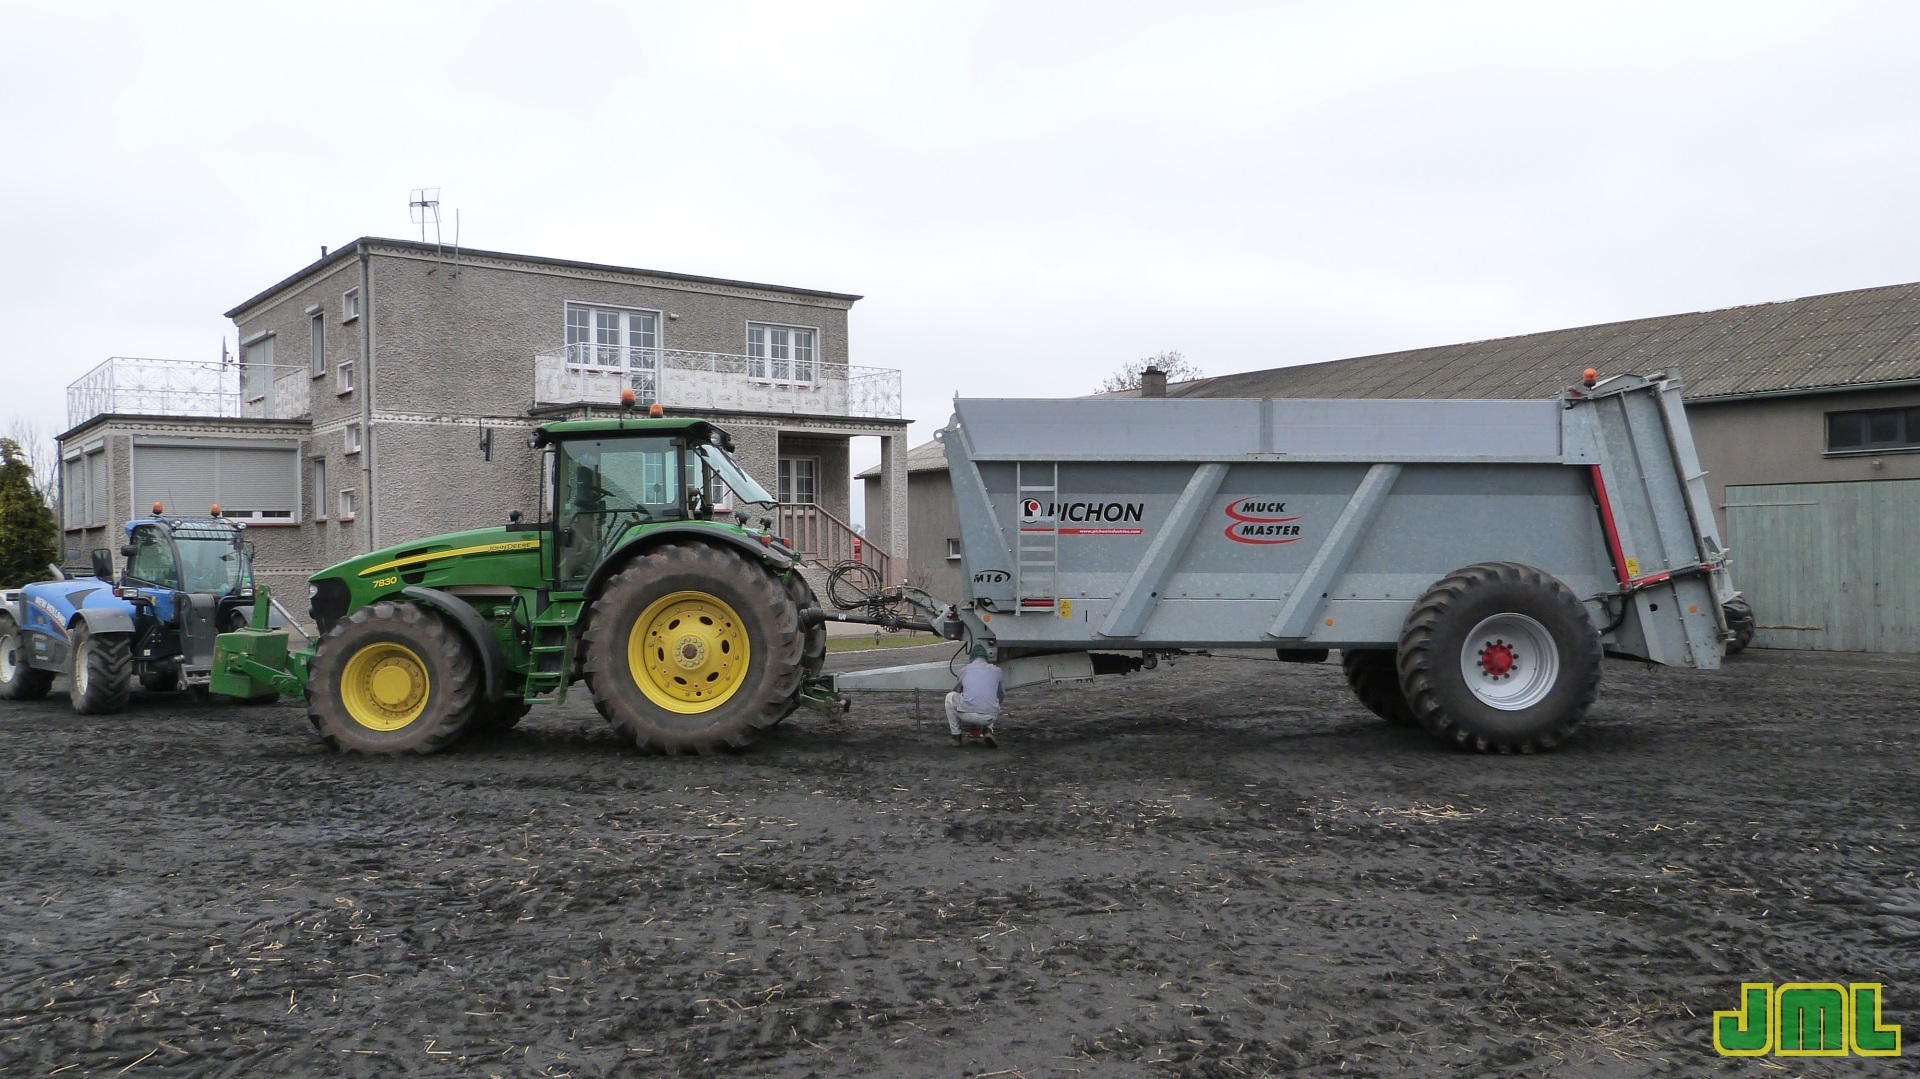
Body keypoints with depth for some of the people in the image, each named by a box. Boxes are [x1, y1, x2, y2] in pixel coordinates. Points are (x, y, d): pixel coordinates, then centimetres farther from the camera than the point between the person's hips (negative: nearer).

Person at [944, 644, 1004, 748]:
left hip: (967, 715, -1)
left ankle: (956, 735, 26)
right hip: (988, 718, 1)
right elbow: (1002, 697, 29)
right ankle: (988, 730, 11)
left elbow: (956, 691, 31)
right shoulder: (996, 670, 16)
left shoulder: (965, 670, 15)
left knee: (949, 697, 29)